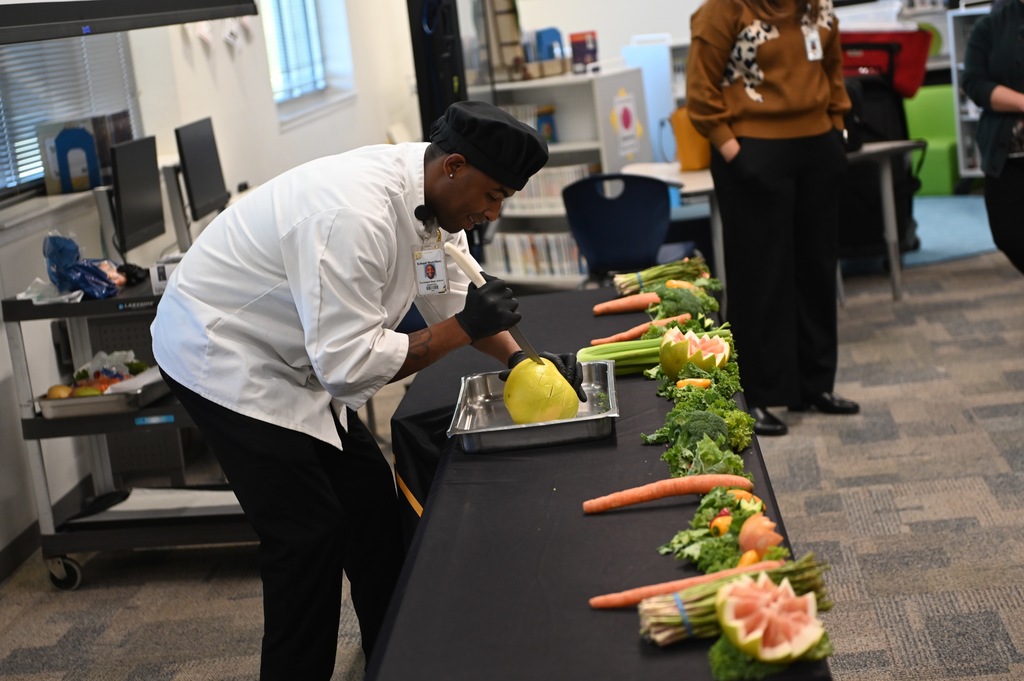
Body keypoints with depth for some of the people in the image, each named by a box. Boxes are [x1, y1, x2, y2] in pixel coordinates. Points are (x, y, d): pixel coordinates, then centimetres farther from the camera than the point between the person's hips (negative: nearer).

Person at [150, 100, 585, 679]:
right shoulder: (356, 215, -35)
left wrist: (518, 358, -8)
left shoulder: (434, 191, -6)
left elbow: (450, 291, 7)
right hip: (222, 356, -10)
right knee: (311, 534, -10)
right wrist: (463, 328, -26)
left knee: (370, 495, 14)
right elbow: (348, 363, -33)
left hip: (292, 358, 10)